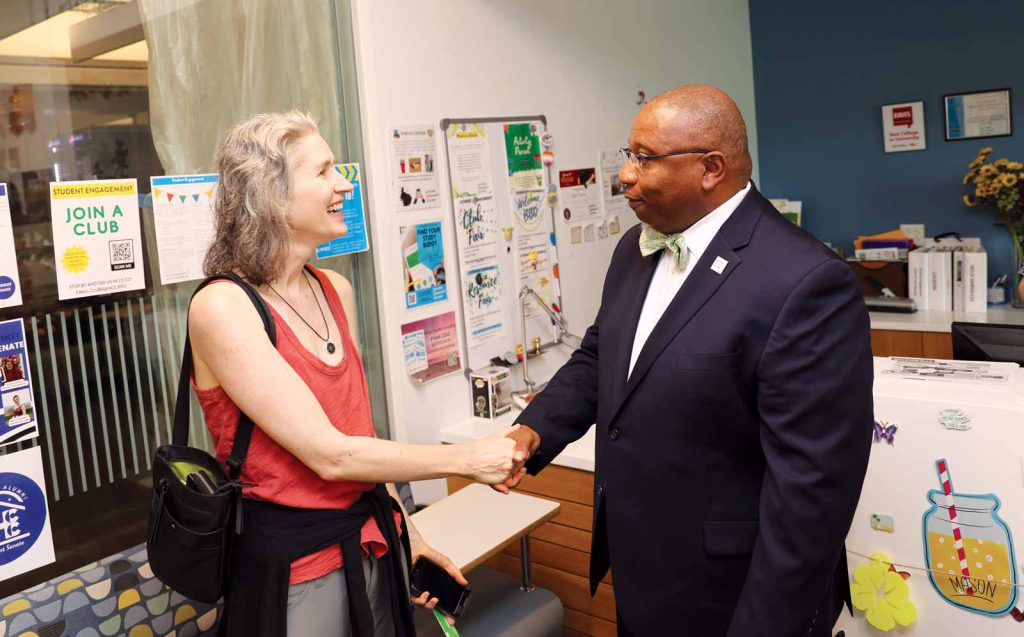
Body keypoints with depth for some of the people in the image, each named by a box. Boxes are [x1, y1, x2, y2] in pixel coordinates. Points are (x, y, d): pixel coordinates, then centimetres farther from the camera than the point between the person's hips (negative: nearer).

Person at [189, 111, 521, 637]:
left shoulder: (336, 290, 2)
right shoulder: (222, 307, -19)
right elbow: (329, 454, -23)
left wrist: (405, 530, 12)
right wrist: (468, 459, -16)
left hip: (373, 546, 6)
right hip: (294, 567, -6)